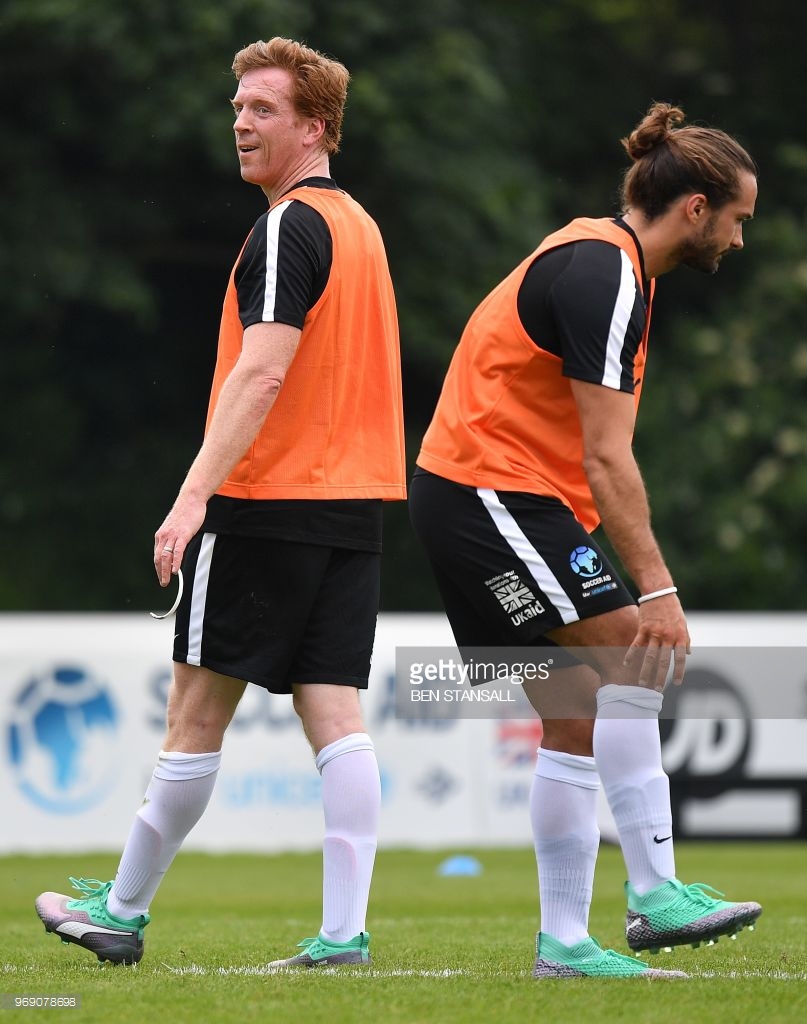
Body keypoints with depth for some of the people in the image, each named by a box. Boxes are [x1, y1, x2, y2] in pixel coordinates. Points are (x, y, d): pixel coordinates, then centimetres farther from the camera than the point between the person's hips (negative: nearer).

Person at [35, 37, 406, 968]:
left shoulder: (289, 229, -12)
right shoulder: (359, 226, 17)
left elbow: (261, 373, -21)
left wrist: (194, 493, -23)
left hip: (267, 506, -8)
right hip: (353, 507, 8)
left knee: (197, 710, 1)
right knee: (335, 717, 2)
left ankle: (122, 910, 10)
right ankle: (343, 931, -5)